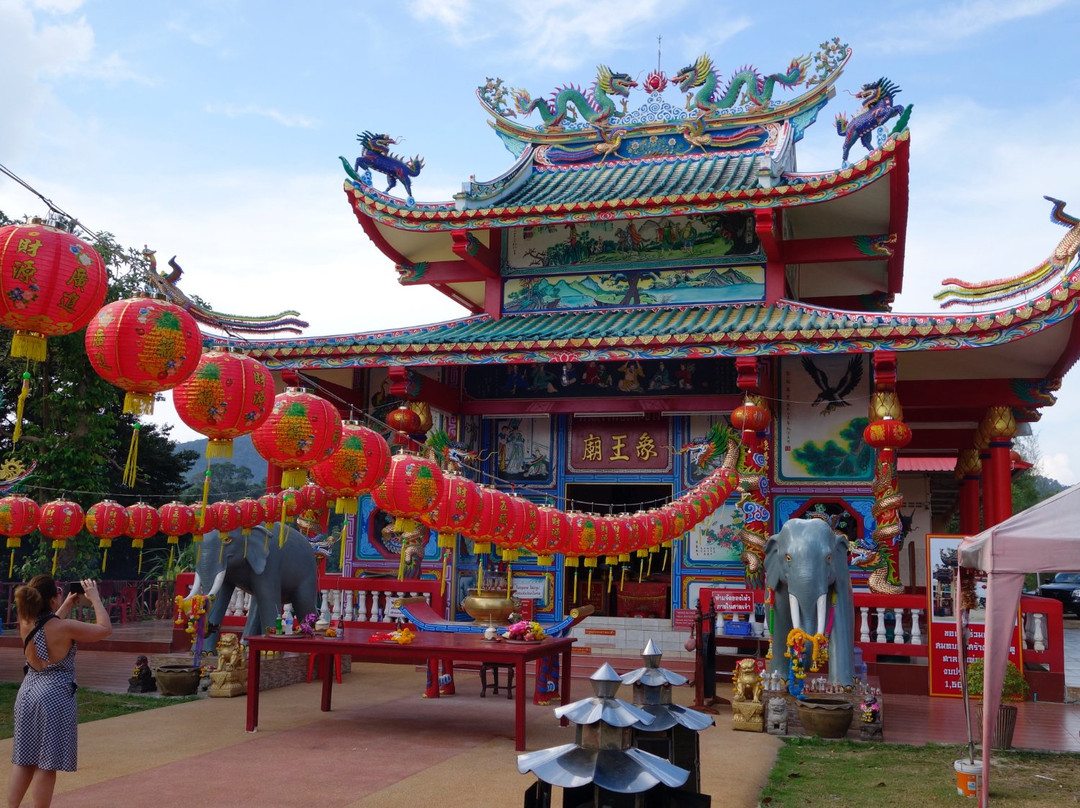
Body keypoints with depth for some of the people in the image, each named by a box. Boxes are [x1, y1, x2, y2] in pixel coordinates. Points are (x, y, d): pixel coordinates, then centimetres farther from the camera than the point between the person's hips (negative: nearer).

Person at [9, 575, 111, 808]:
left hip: (27, 693, 7)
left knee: (23, 761, 16)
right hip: (55, 697, -7)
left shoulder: (26, 625, 1)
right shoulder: (65, 627, -18)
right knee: (47, 764, 1)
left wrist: (68, 604, 25)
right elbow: (105, 629, -7)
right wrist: (95, 599, 2)